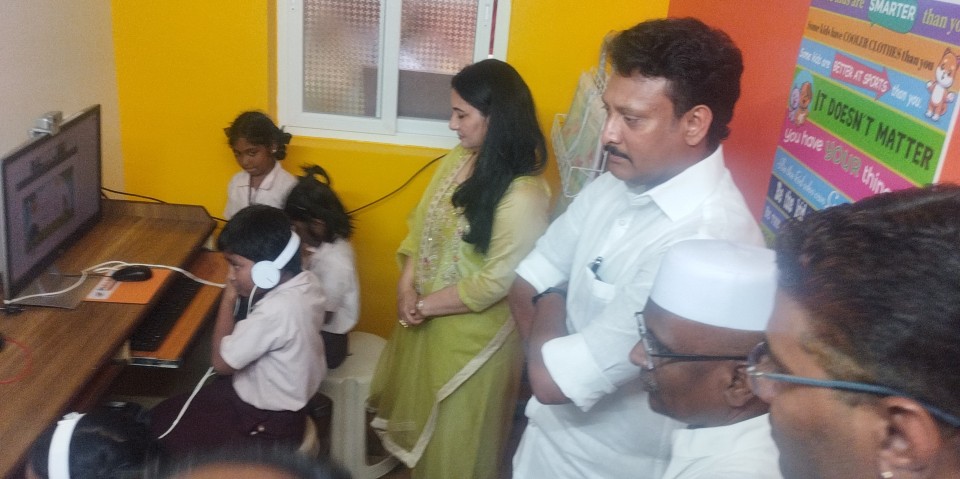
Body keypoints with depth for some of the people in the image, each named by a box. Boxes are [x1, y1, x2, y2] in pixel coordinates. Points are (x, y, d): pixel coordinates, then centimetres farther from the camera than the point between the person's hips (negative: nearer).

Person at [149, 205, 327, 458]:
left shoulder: (275, 311, -35)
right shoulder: (308, 281, -8)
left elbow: (221, 361, -21)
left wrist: (229, 298, -15)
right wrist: (241, 295, -5)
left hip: (268, 424, -9)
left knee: (163, 428, 5)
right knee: (164, 412, 17)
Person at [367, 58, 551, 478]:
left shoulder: (524, 195, -26)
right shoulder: (457, 159, -1)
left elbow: (497, 282, -24)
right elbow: (420, 225, 5)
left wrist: (426, 305, -16)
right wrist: (407, 286, -9)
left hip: (473, 335, -7)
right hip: (426, 319, 8)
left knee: (456, 438, 14)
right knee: (422, 417, 27)